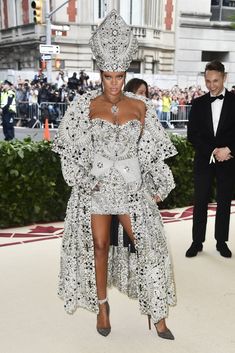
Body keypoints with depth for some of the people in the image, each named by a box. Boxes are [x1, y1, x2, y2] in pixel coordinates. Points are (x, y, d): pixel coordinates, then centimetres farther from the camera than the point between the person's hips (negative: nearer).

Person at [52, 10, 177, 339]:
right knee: (99, 246, 8)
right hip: (96, 185, 0)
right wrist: (83, 180, -7)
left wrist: (158, 187, 4)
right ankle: (102, 305, 29)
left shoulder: (141, 107, -1)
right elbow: (72, 148, 0)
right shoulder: (86, 106, -3)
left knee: (147, 246, 0)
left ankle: (156, 313, 16)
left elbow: (152, 150, 4)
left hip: (132, 186, 1)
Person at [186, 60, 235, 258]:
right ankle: (197, 242, 16)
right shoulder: (198, 103, 5)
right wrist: (213, 151, -11)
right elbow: (192, 134, -1)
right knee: (200, 202, 4)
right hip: (204, 160, 1)